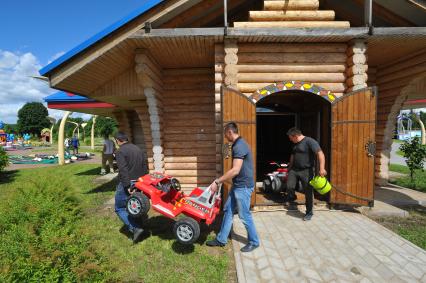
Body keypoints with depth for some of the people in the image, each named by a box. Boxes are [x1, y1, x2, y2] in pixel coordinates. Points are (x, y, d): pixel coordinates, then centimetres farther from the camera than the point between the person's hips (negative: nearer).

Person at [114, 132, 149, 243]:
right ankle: (136, 227, 26)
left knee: (120, 209, 5)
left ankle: (136, 228, -6)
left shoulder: (120, 151, -12)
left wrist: (127, 186, -23)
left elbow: (123, 170, -22)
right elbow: (145, 167, 14)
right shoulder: (138, 149, 11)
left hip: (127, 185, -7)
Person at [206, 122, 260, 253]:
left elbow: (235, 170, -30)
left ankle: (254, 242, 25)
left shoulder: (239, 146, -22)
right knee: (228, 210, 15)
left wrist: (217, 182, -25)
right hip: (238, 185, 10)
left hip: (243, 186, -10)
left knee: (244, 215, 4)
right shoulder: (238, 144, 10)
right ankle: (221, 239, 27)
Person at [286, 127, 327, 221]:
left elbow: (320, 154, -23)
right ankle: (291, 197, 22)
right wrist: (288, 170, 26)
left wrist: (322, 168, -33)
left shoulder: (309, 141, -14)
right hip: (294, 170, 6)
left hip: (306, 171, -6)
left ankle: (309, 213, 22)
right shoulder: (295, 144, 12)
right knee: (289, 187, -11)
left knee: (308, 193, 4)